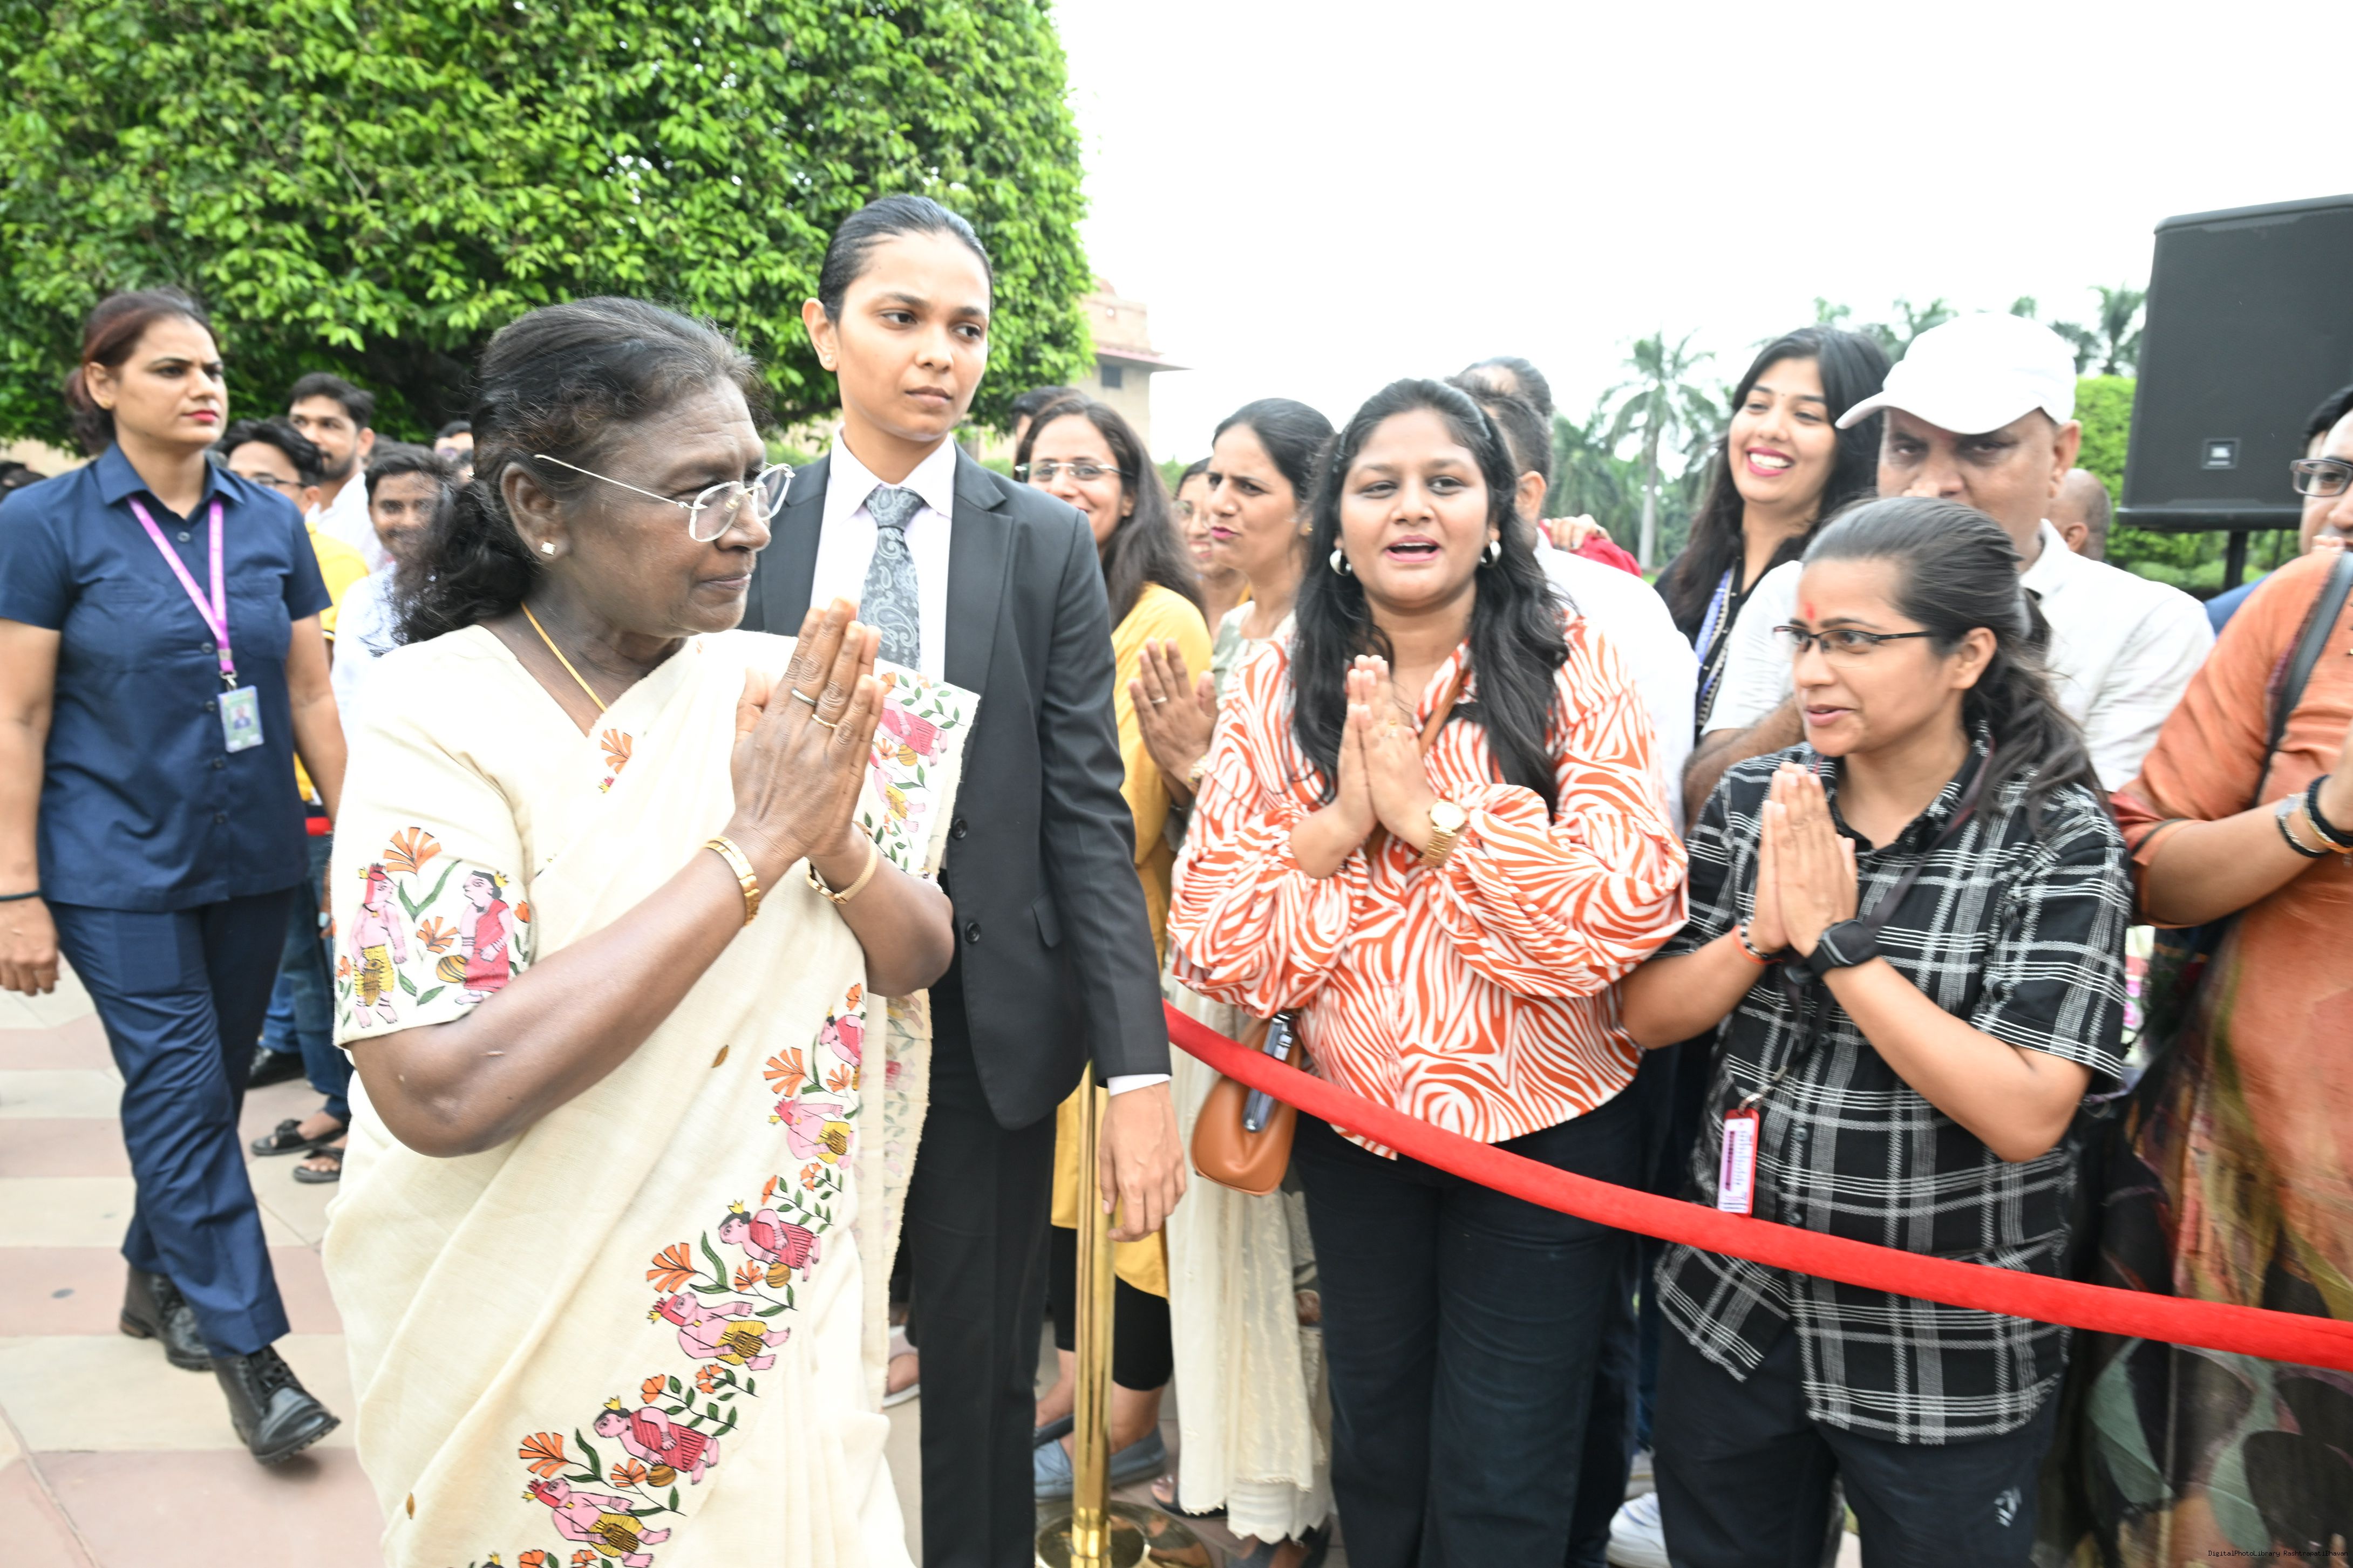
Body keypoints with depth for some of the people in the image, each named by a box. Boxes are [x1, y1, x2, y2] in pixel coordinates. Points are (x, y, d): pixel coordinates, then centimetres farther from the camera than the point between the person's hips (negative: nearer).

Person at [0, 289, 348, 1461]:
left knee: (211, 1080, 14)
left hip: (253, 857, 4)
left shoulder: (270, 522, 4)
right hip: (120, 864, -4)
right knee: (178, 1086, -5)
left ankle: (159, 1277, 36)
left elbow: (310, 693, 7)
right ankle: (247, 1350, 2)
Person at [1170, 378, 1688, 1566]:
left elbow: (1629, 914, -21)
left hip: (1544, 1126, -2)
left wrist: (1430, 812, -22)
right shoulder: (1279, 686, -3)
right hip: (1352, 1128, 3)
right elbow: (1206, 939, -9)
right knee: (1376, 1458, 23)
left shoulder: (1573, 672, -9)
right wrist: (1336, 825, -21)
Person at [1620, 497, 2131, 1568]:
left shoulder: (2057, 839, -14)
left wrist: (1837, 941, -23)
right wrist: (1761, 935, -18)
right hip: (1730, 1313, 4)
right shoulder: (1753, 800, -3)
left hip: (1946, 1360, -3)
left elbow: (2026, 1115, -23)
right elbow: (1645, 1017, -1)